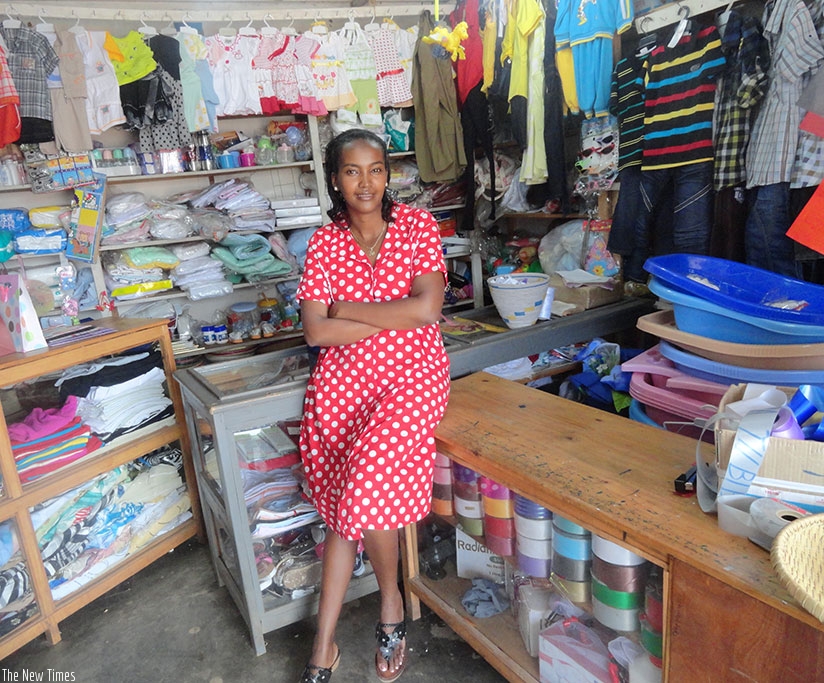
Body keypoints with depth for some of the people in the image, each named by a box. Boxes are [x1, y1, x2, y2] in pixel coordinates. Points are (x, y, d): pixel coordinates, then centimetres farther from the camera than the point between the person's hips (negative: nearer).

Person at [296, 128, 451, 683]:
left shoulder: (417, 224, -1)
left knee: (368, 484, -20)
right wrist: (394, 317, -12)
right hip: (343, 379, 2)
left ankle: (391, 602, 10)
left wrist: (348, 309, -9)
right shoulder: (324, 242, 3)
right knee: (346, 504, -2)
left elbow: (427, 309, -15)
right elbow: (317, 331, -7)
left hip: (412, 375, -2)